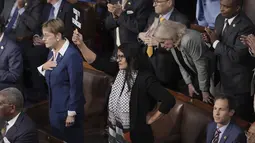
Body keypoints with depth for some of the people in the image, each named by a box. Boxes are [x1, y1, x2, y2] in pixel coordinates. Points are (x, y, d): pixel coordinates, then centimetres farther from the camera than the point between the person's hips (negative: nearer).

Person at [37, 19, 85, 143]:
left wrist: (72, 113, -17)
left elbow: (75, 87, -20)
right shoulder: (52, 52, 5)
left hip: (67, 110, -8)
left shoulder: (72, 56, -23)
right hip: (54, 108, 8)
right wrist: (43, 67, -8)